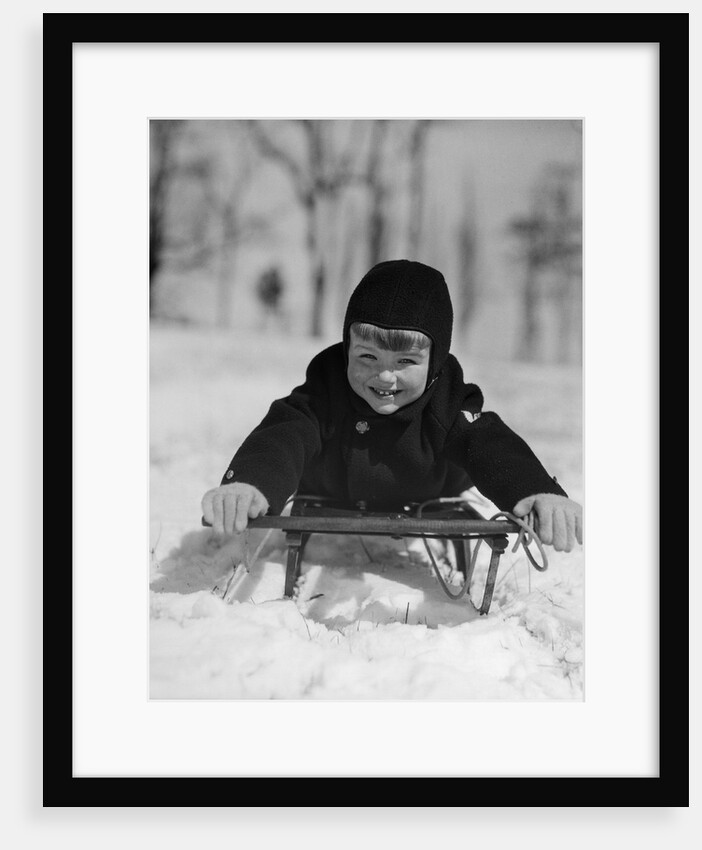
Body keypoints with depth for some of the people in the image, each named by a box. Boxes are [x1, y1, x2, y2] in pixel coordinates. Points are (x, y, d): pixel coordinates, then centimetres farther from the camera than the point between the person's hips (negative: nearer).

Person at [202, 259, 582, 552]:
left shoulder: (448, 404, -35)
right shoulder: (324, 392, -37)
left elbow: (492, 446, -51)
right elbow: (283, 437, -53)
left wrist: (538, 492, -75)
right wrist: (249, 483, -79)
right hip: (326, 511, 0)